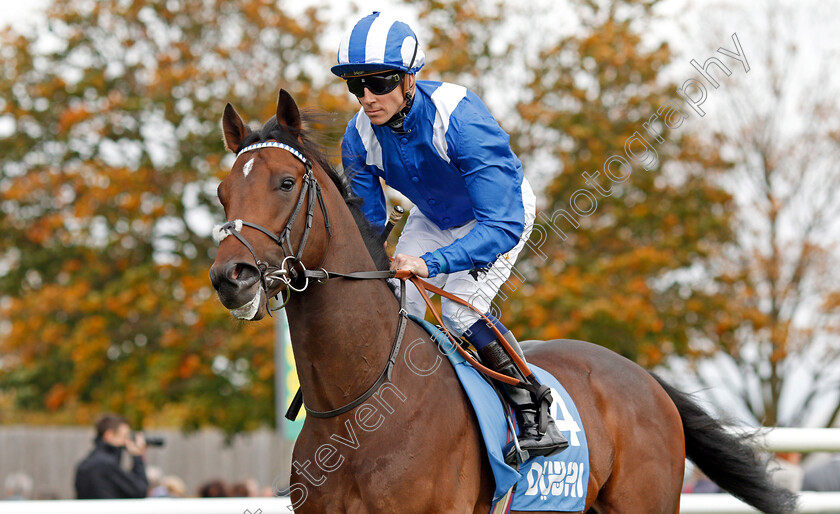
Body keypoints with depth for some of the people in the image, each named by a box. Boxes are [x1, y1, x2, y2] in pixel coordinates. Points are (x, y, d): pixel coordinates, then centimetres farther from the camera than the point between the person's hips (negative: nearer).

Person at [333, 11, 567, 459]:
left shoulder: (460, 118, -40)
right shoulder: (360, 136, -22)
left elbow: (502, 225, -45)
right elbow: (366, 223, -10)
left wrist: (431, 263, -57)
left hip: (504, 209, -6)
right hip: (434, 217, 6)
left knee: (460, 314, -23)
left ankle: (535, 413, -7)